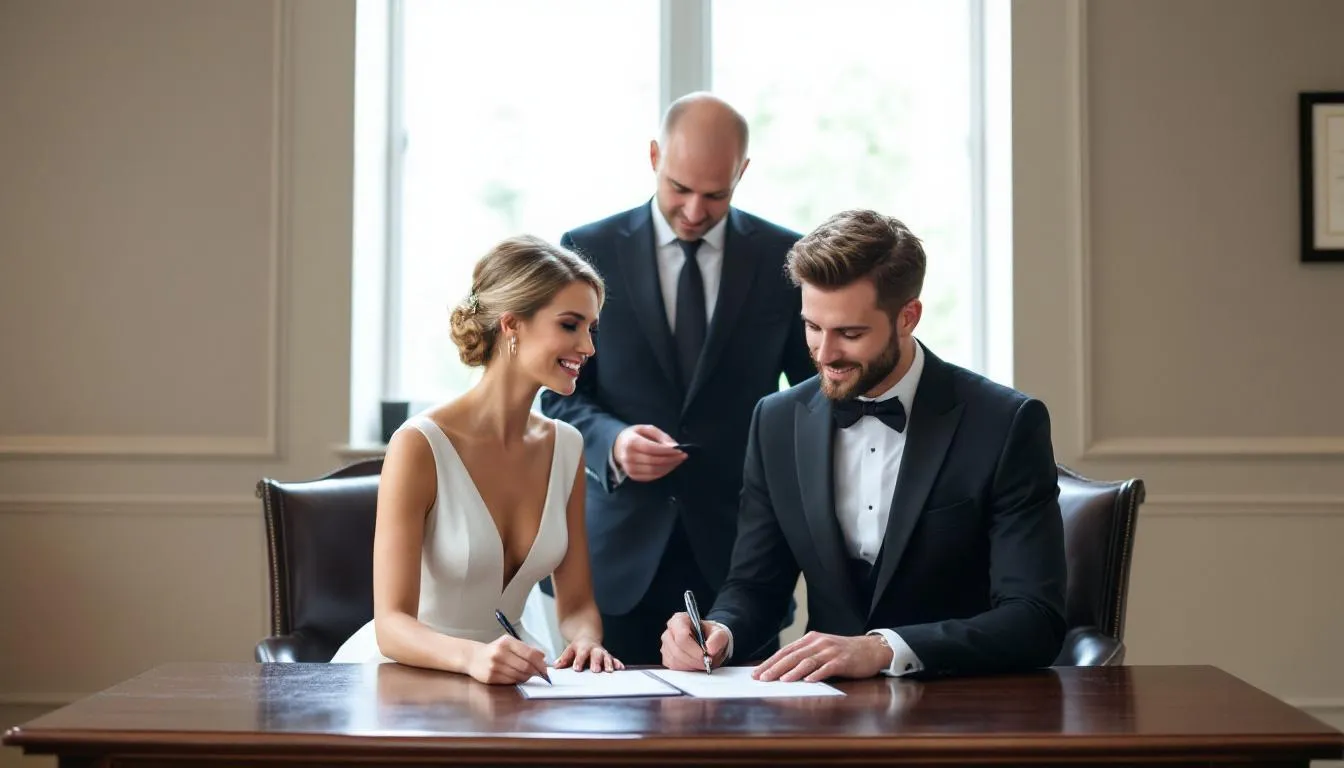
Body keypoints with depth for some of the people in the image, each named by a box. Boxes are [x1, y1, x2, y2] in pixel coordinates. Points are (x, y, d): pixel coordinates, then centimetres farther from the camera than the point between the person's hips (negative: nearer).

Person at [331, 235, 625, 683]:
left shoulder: (566, 447, 2)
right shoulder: (420, 446, -17)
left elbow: (576, 604, 4)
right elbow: (392, 625, -20)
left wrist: (586, 641, -19)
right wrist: (472, 656, -40)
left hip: (503, 671, 3)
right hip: (402, 670, -3)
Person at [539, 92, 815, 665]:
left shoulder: (785, 259, 4)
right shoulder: (588, 252, 3)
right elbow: (560, 393, 5)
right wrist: (611, 441, -15)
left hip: (739, 550, 0)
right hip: (622, 552, 0)